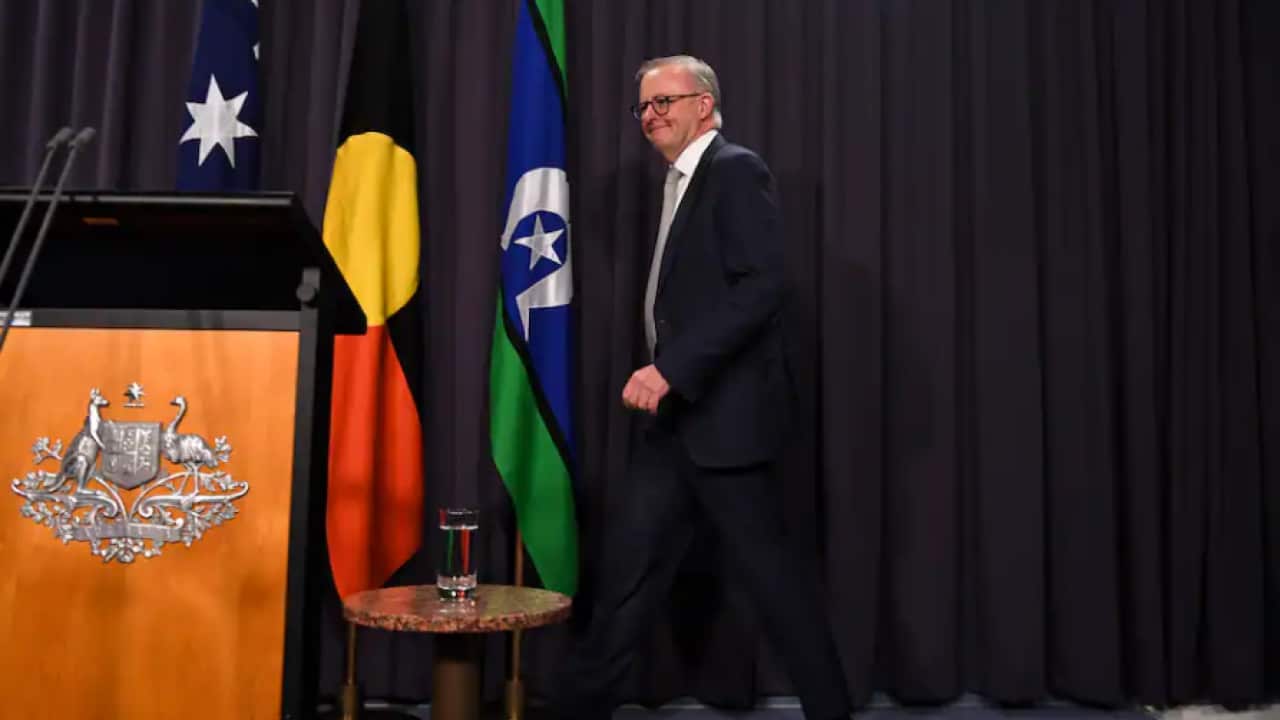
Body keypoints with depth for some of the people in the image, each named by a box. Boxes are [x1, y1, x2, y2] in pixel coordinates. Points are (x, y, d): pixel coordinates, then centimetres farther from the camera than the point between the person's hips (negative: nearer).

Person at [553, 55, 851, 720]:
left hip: (723, 413, -9)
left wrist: (671, 368, -25)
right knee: (629, 563, 11)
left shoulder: (736, 170, -9)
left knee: (768, 569, 1)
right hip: (675, 415, 9)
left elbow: (762, 287, -21)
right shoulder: (680, 184, 18)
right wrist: (665, 375, 10)